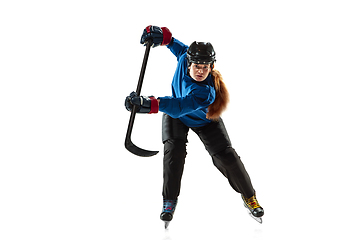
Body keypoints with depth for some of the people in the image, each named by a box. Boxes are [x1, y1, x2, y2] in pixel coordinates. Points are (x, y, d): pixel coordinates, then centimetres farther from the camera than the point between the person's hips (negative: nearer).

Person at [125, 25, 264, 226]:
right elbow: (181, 48, -2)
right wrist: (162, 36, -15)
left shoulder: (207, 92, -44)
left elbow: (179, 107, -57)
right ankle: (170, 201, -8)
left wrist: (149, 104, -67)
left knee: (226, 156, -8)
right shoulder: (185, 58, -28)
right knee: (174, 149, -20)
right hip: (175, 116, 3)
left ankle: (249, 196, 16)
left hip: (204, 121, -3)